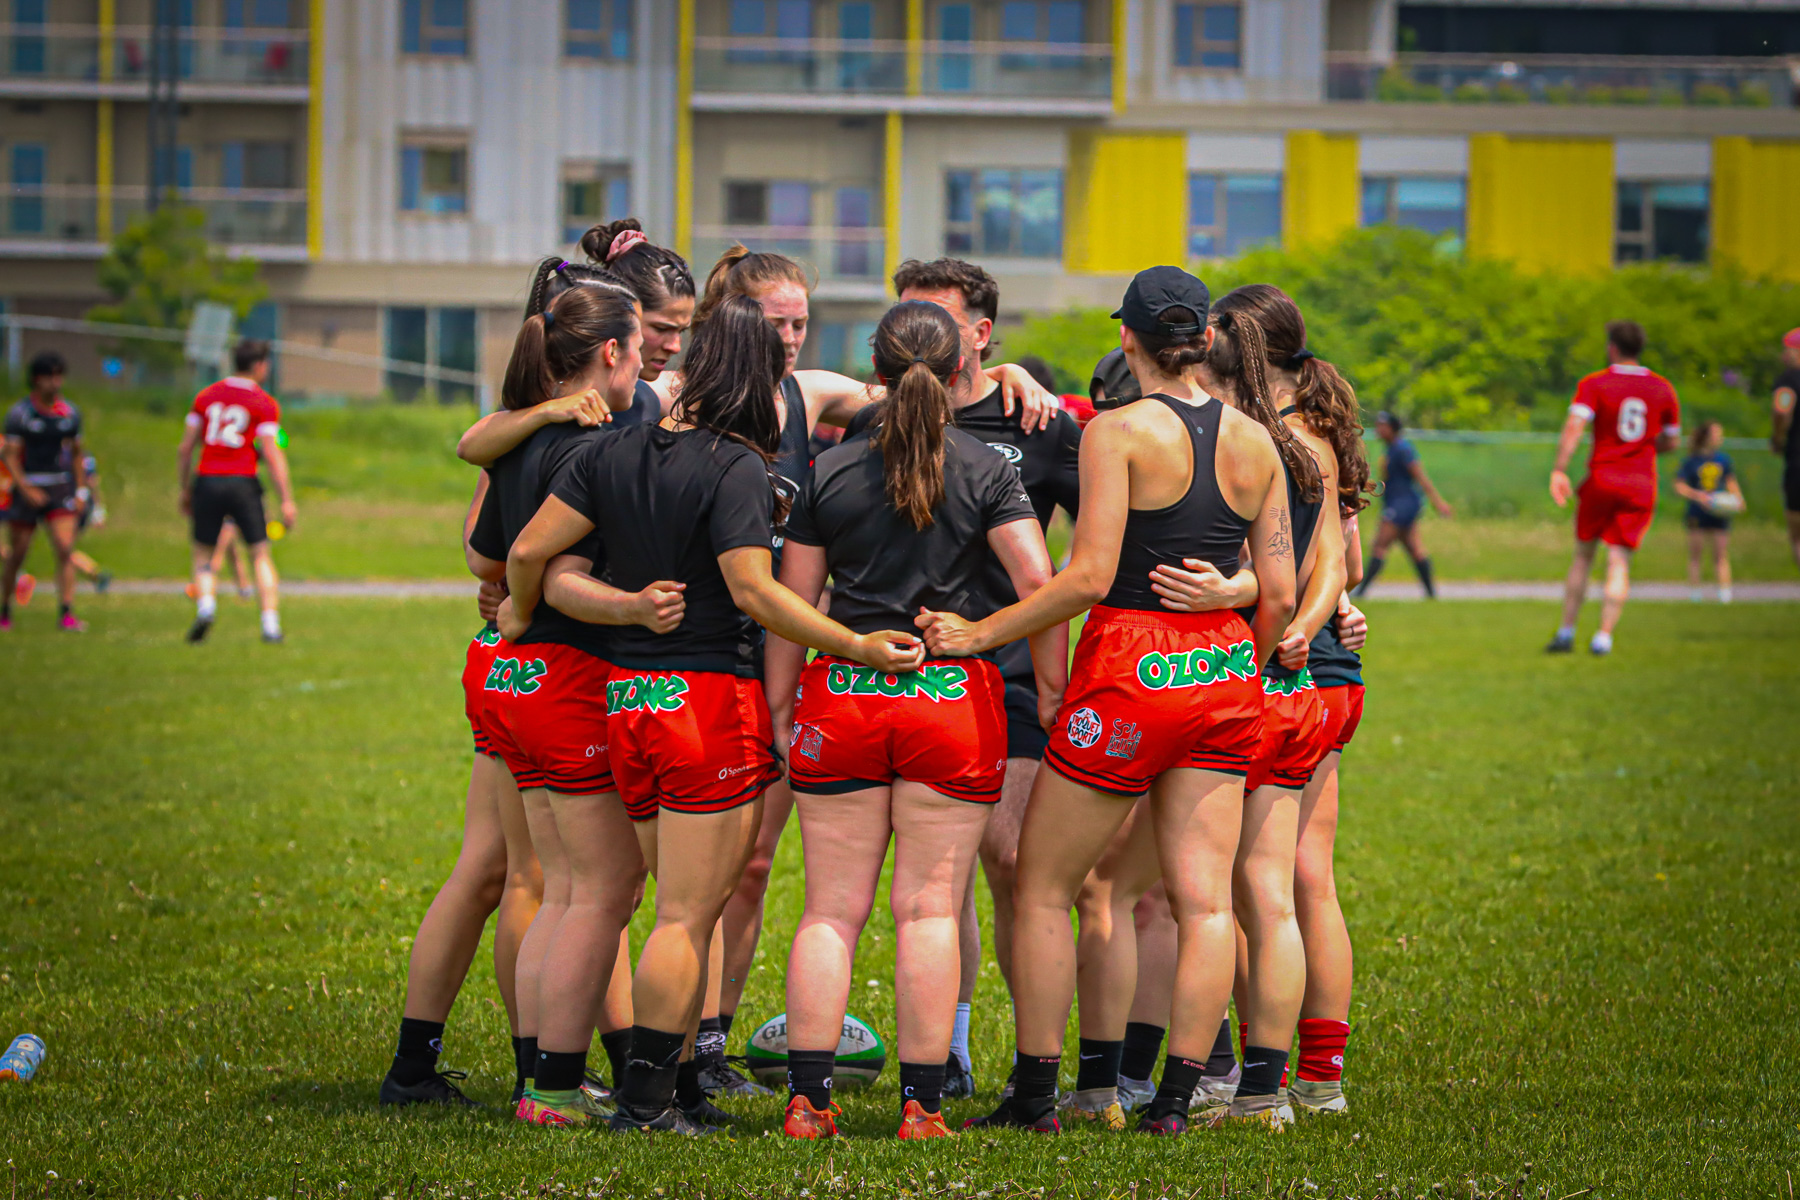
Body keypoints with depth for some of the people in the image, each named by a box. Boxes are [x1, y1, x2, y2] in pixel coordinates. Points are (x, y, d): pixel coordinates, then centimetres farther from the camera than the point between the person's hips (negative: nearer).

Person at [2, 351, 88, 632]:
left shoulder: (70, 413, 6)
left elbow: (76, 454, 16)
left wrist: (81, 491, 9)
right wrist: (26, 490, -20)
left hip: (60, 489, 2)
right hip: (28, 489, -2)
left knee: (65, 550, -13)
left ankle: (66, 614, -17)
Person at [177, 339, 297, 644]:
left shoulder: (206, 396, 10)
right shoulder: (264, 404, -1)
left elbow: (185, 447, 10)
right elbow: (272, 454, -8)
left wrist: (185, 490, 19)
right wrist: (286, 501, -7)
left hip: (207, 482, 2)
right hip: (243, 482, -2)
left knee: (202, 555, 13)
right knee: (261, 556, 7)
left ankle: (205, 606, -14)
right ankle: (270, 623, -4)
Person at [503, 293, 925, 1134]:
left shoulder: (617, 451, 6)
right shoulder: (735, 467, -13)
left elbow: (529, 548, 3)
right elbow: (753, 590, -23)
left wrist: (520, 617, 22)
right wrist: (858, 645, -19)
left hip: (624, 695, 7)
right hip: (711, 697, -7)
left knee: (684, 908, 17)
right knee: (688, 916, -1)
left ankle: (656, 1087, 17)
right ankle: (646, 1099, -2)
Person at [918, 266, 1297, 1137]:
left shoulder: (1117, 433, -9)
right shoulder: (1254, 440, 6)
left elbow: (1088, 577, -16)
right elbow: (1280, 593, 7)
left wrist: (979, 633, -10)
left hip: (1131, 672, -5)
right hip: (1224, 674, 5)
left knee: (1041, 889, 7)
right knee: (1204, 898, 4)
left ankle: (1034, 1097, 8)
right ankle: (1176, 1099, 1)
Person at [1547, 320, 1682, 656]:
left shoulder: (1594, 385, -3)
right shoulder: (1663, 389, 6)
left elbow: (1574, 426, -17)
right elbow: (1671, 441, 13)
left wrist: (1559, 470, -20)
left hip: (1602, 477, -1)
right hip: (1642, 483, 1)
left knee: (1583, 555, 13)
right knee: (1620, 560, 1)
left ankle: (1566, 631, 12)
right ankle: (1604, 635, -10)